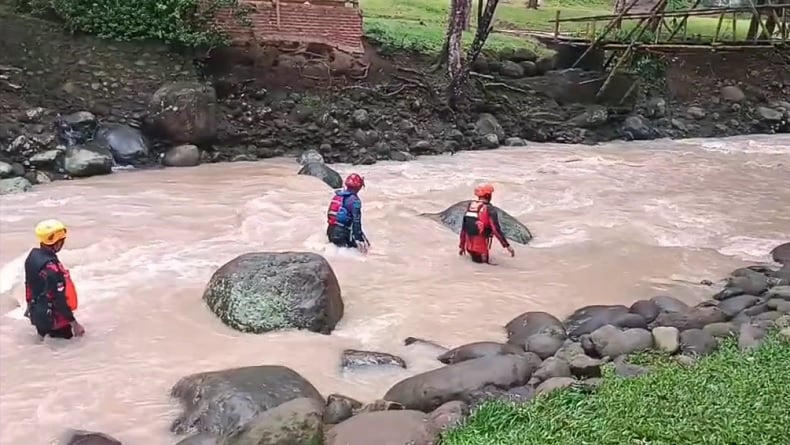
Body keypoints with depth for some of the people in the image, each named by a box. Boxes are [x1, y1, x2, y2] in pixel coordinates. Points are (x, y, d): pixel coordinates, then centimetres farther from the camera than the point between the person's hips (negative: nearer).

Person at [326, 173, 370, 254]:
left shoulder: (336, 196, 11)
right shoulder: (354, 200, -12)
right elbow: (356, 221, -16)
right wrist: (358, 239, -13)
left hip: (330, 232, 8)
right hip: (342, 234, -8)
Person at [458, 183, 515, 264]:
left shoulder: (470, 206, 5)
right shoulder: (490, 210, -12)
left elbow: (464, 227, 10)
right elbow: (496, 230, -17)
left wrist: (461, 245, 19)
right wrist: (507, 246, -12)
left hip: (469, 245, 5)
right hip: (481, 245, -5)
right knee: (482, 259, 19)